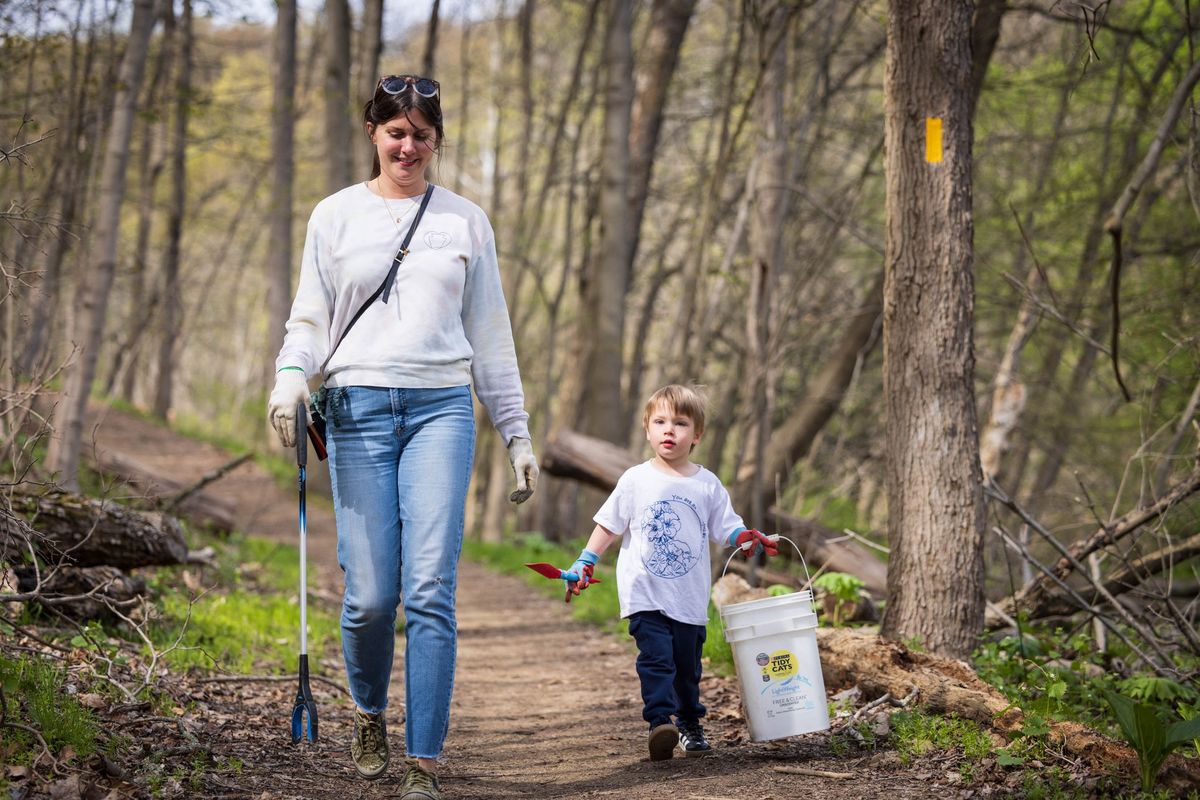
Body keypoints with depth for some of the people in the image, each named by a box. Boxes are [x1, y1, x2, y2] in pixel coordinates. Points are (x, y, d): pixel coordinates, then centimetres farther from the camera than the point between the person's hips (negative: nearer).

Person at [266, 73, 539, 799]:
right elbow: (311, 318, 11)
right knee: (371, 595, -3)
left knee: (431, 590, -11)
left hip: (441, 410, 0)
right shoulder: (337, 216, 11)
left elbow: (490, 335, 16)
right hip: (358, 410, 0)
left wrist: (517, 433, 13)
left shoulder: (466, 221, 13)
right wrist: (291, 375, -11)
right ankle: (370, 716, 27)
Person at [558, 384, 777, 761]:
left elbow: (726, 528, 6)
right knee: (656, 659, -17)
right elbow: (609, 526, 5)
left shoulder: (708, 485, 4)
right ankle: (660, 723, -25)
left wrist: (750, 539, -14)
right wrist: (585, 564, -1)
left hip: (690, 598, 2)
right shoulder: (635, 481, 0)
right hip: (645, 593, -2)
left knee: (687, 666, 12)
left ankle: (690, 725, 28)